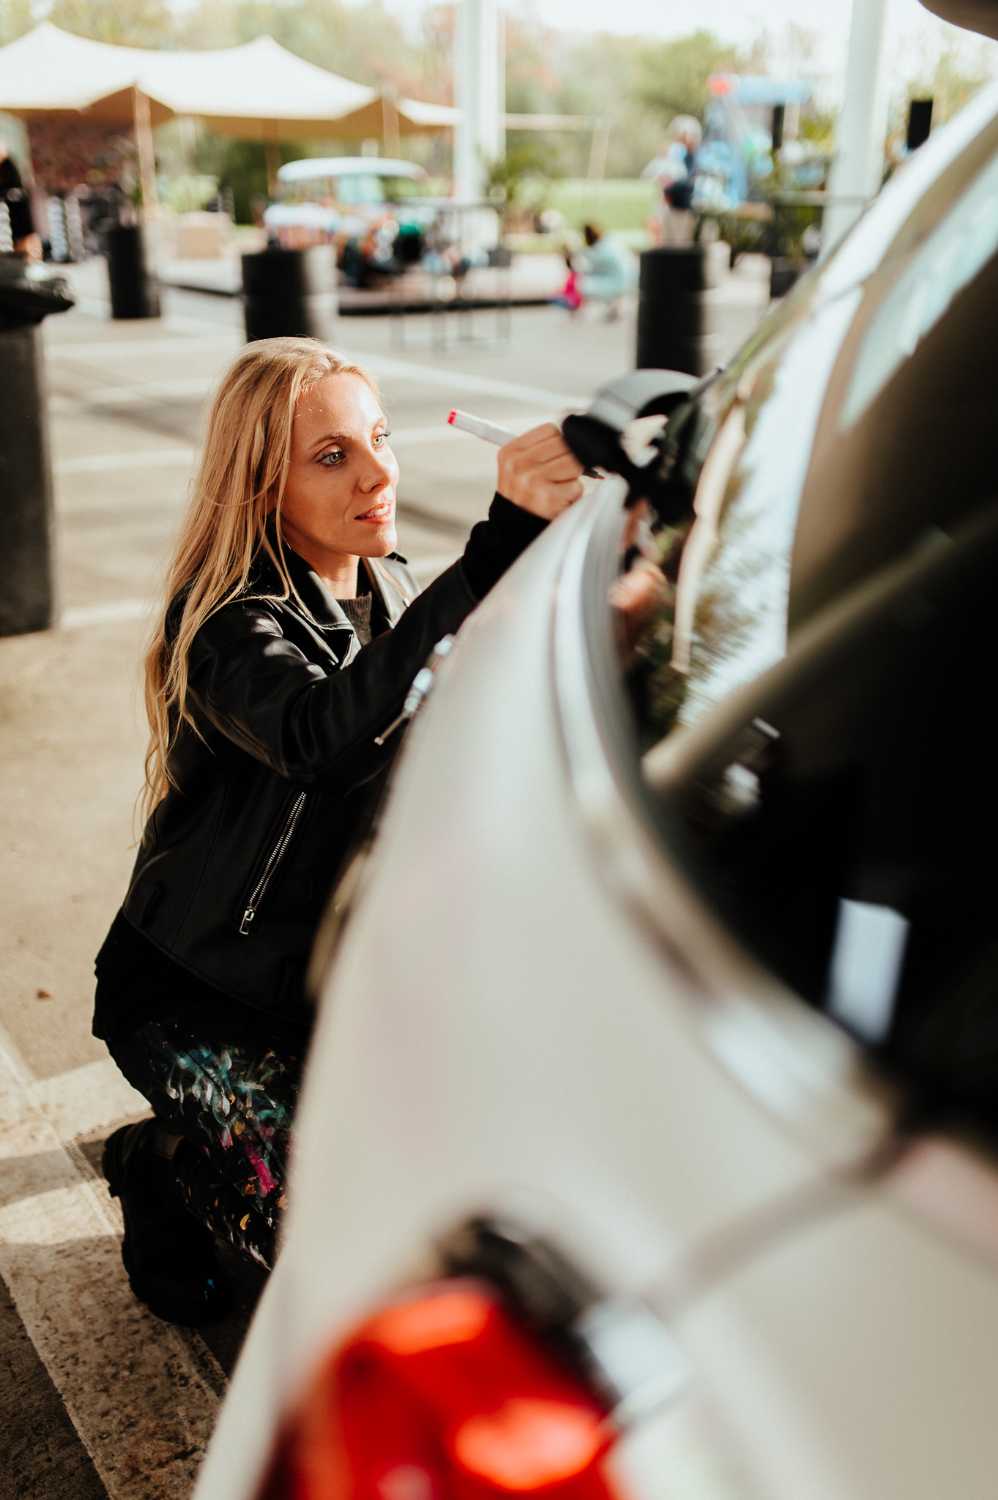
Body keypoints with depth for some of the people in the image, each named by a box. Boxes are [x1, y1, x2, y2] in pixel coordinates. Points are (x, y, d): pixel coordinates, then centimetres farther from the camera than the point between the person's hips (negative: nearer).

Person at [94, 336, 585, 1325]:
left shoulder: (390, 592, 1)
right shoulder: (225, 624, -22)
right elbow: (324, 739, -44)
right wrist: (500, 546, -51)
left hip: (343, 961, 7)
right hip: (196, 991, -6)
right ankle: (159, 1167, 10)